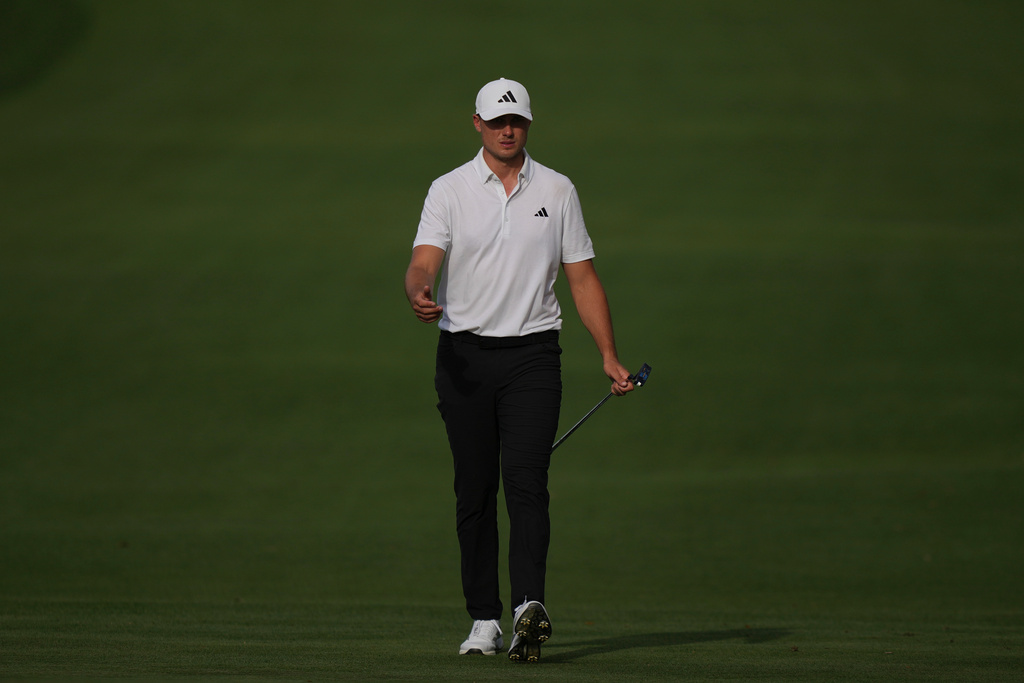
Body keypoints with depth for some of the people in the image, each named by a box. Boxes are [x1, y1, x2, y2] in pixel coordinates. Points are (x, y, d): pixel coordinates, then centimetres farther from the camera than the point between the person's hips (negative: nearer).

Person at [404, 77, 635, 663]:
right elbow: (423, 262, -11)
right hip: (465, 353, 0)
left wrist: (610, 356, 3)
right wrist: (420, 295, -35)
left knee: (526, 481, -15)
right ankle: (485, 620, 7)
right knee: (475, 490, 2)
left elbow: (583, 278, 10)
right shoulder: (449, 190, 3)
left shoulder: (557, 191, 8)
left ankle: (530, 605, -27)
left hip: (533, 355, 0)